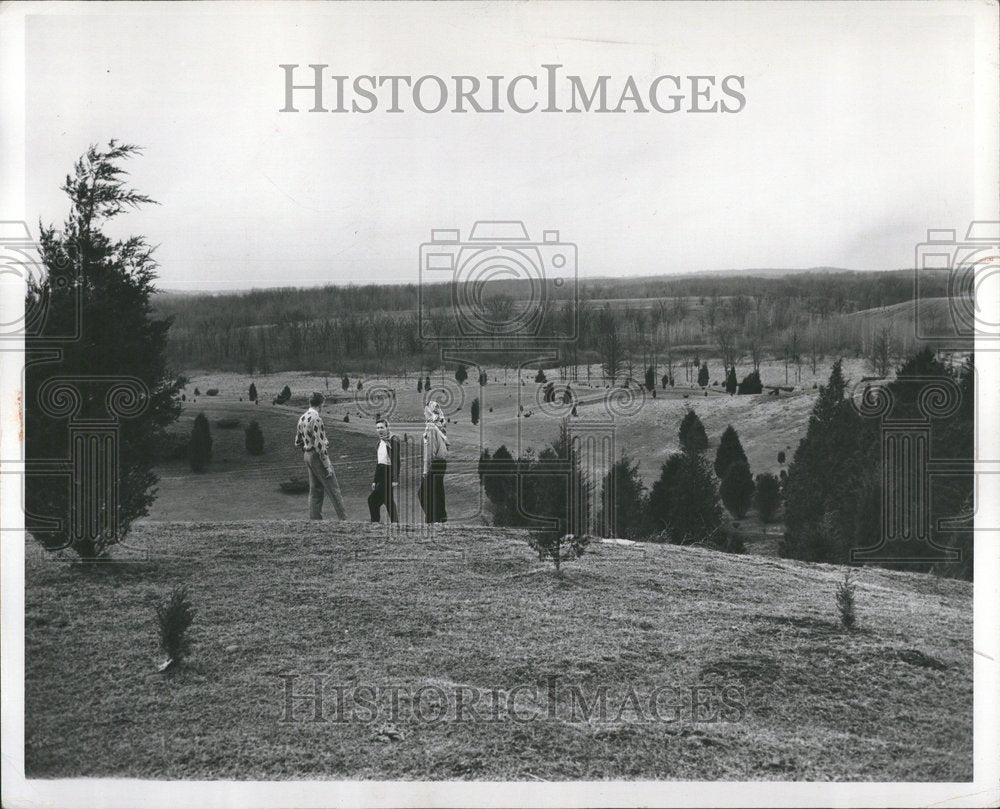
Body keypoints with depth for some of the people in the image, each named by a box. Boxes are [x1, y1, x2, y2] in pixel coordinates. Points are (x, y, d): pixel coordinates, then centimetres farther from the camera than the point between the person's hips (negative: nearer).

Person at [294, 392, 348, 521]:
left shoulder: (302, 418, 10)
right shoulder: (316, 418, -18)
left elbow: (297, 442, 15)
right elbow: (319, 444, -22)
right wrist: (327, 465, -19)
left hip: (307, 455, 9)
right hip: (318, 456, -9)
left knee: (315, 491, 12)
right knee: (334, 490, -4)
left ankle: (315, 518, 13)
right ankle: (344, 519, -2)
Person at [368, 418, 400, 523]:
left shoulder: (393, 441, -9)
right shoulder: (380, 443, 15)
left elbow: (396, 461, -14)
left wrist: (395, 479, -20)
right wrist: (375, 481, 17)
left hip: (389, 474, -8)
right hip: (381, 475, 8)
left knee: (372, 499, -12)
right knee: (389, 501, 10)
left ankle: (375, 521, -5)